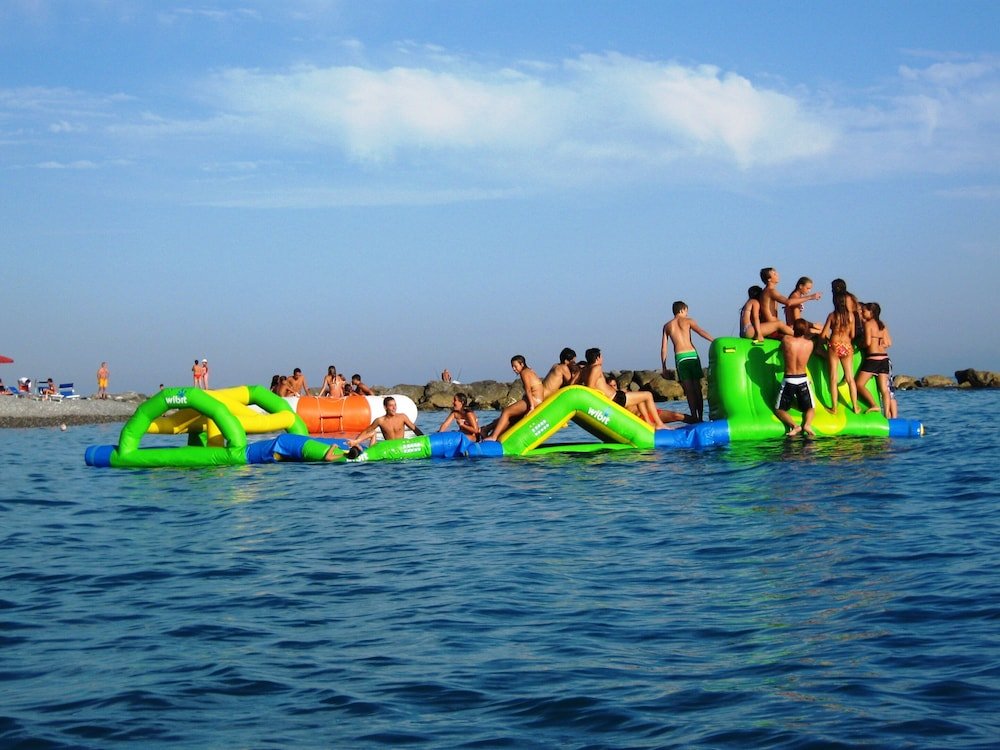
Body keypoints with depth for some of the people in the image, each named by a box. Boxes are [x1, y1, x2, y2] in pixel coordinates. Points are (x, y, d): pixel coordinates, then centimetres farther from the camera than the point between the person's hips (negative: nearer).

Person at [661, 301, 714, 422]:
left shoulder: (667, 326, 15)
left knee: (689, 390, 2)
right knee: (697, 388, 6)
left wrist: (664, 368, 14)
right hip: (692, 354, -1)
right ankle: (700, 417, 4)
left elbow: (663, 348, 12)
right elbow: (701, 332, -8)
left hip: (679, 357, 1)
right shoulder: (688, 321, 9)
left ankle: (695, 418, -5)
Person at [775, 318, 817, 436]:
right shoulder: (809, 344, -8)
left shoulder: (786, 340, -14)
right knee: (810, 408, 20)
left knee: (779, 410, 13)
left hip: (788, 381, -2)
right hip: (803, 380, 2)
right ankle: (807, 424, -14)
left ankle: (794, 425, -16)